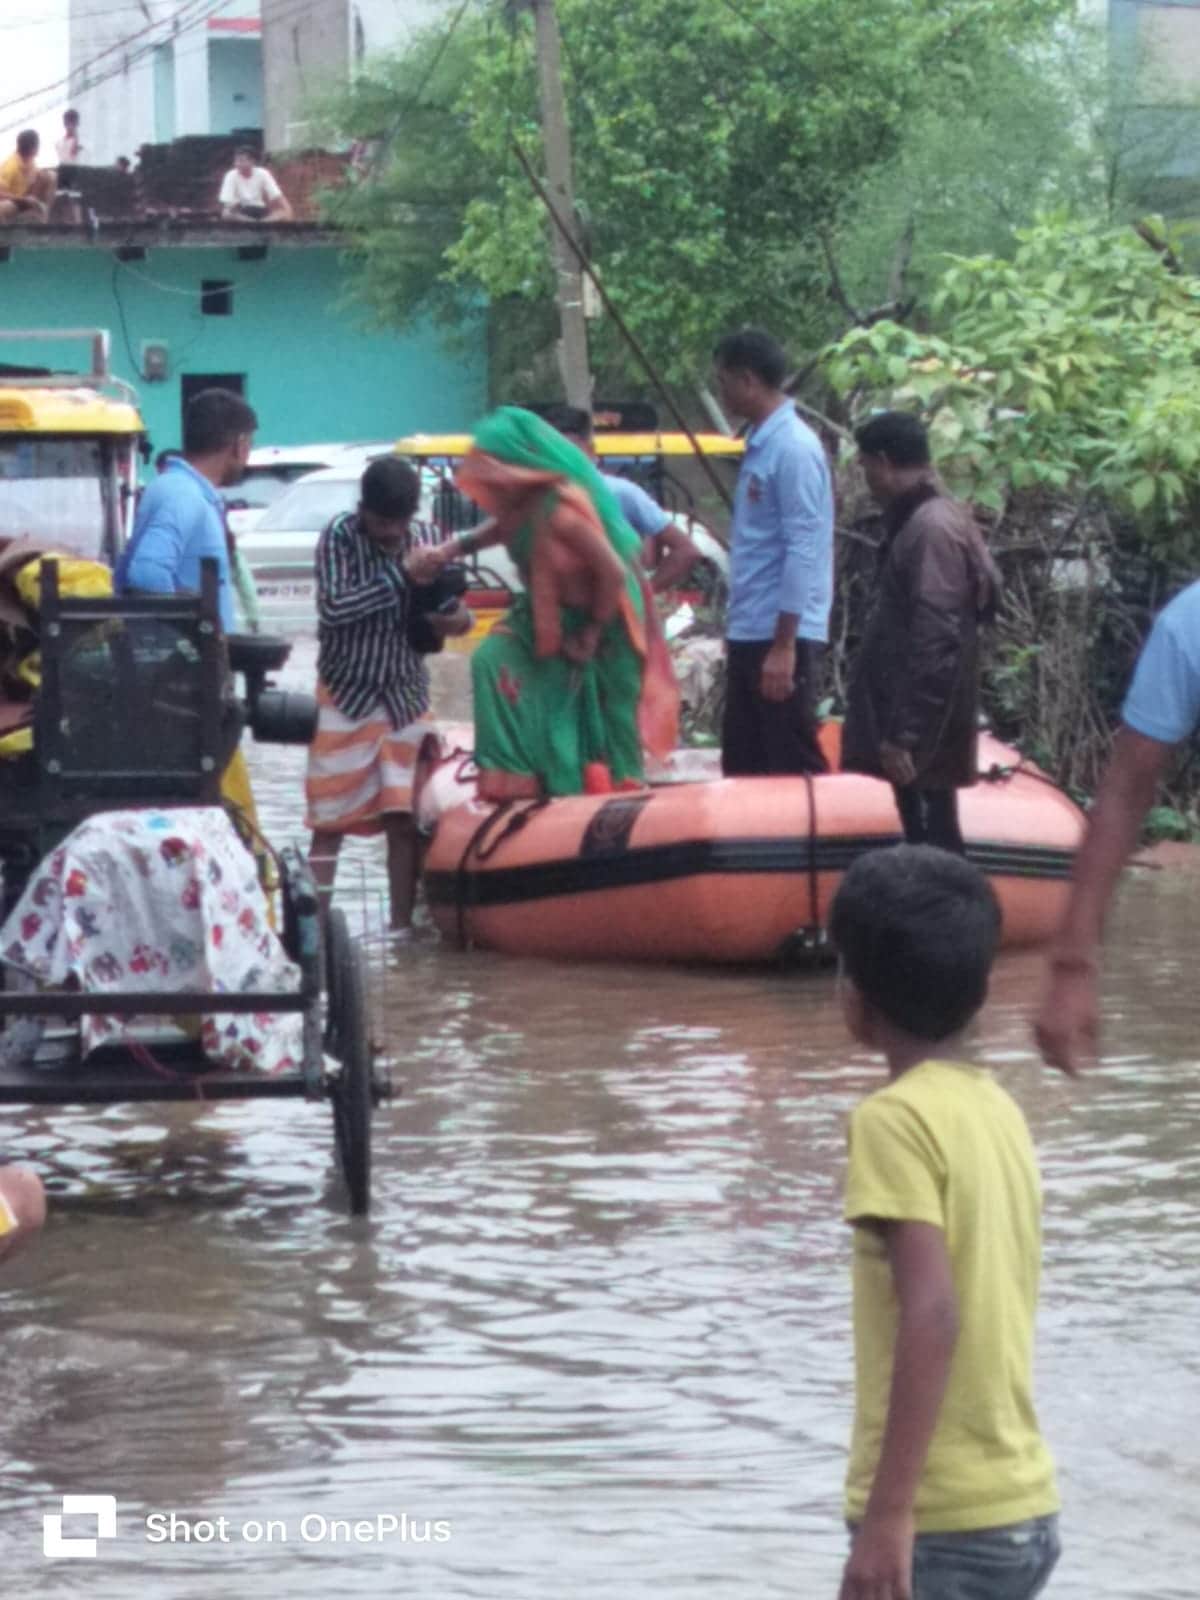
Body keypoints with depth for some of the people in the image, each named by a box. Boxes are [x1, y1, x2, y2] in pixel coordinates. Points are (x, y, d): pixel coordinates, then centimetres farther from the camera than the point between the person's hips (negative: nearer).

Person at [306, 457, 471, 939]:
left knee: (403, 819, 1)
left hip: (406, 696, 3)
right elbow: (333, 608, -21)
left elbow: (448, 605, 7)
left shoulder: (426, 539, 0)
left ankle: (401, 925, 6)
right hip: (347, 694, -3)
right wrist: (401, 577, -23)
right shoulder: (340, 537, -10)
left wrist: (458, 618, -17)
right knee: (329, 819, -3)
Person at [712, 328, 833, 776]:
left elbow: (803, 552, -19)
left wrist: (783, 646, -21)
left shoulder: (793, 447, -15)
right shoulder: (760, 444, 13)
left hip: (780, 636, -9)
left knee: (794, 769, -4)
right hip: (750, 634, 9)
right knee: (742, 769, 12)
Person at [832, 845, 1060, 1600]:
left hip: (943, 1519, -8)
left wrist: (888, 1511, -23)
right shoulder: (1000, 1112, 11)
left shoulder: (895, 1118, -12)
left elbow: (932, 1316, -21)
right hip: (1022, 1505, 8)